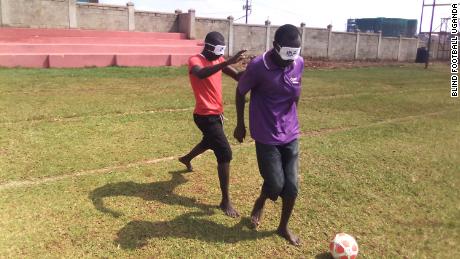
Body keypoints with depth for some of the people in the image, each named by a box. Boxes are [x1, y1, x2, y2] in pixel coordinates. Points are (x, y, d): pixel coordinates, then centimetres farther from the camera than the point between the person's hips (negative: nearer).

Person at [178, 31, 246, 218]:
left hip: (216, 113, 9)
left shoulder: (218, 60, 8)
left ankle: (186, 159, 63)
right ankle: (226, 201, -4)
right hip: (206, 116, -9)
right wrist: (228, 62, -51)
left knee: (210, 142, 33)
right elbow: (201, 74, -41)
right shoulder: (195, 60, -16)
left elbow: (238, 76, -2)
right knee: (225, 154, -13)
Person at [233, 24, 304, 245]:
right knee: (276, 184, -4)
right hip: (267, 136, -4)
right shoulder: (258, 66, -19)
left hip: (290, 134, 4)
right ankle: (260, 203, 33)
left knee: (292, 185, 4)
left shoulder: (299, 63, -4)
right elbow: (240, 92, -3)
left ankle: (284, 227, 28)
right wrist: (240, 125, 4)